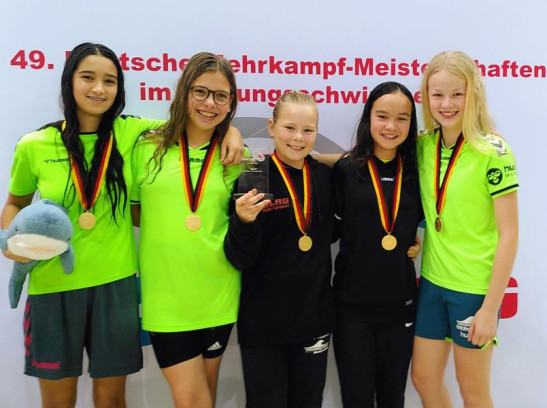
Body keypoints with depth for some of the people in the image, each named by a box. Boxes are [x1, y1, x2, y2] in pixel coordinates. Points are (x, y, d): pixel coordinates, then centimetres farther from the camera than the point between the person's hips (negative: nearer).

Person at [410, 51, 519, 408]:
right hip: (432, 281, 5)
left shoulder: (493, 152, -15)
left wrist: (490, 307, -15)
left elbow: (509, 234, -14)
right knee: (424, 379, 16)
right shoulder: (423, 146, -1)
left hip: (475, 287, -5)